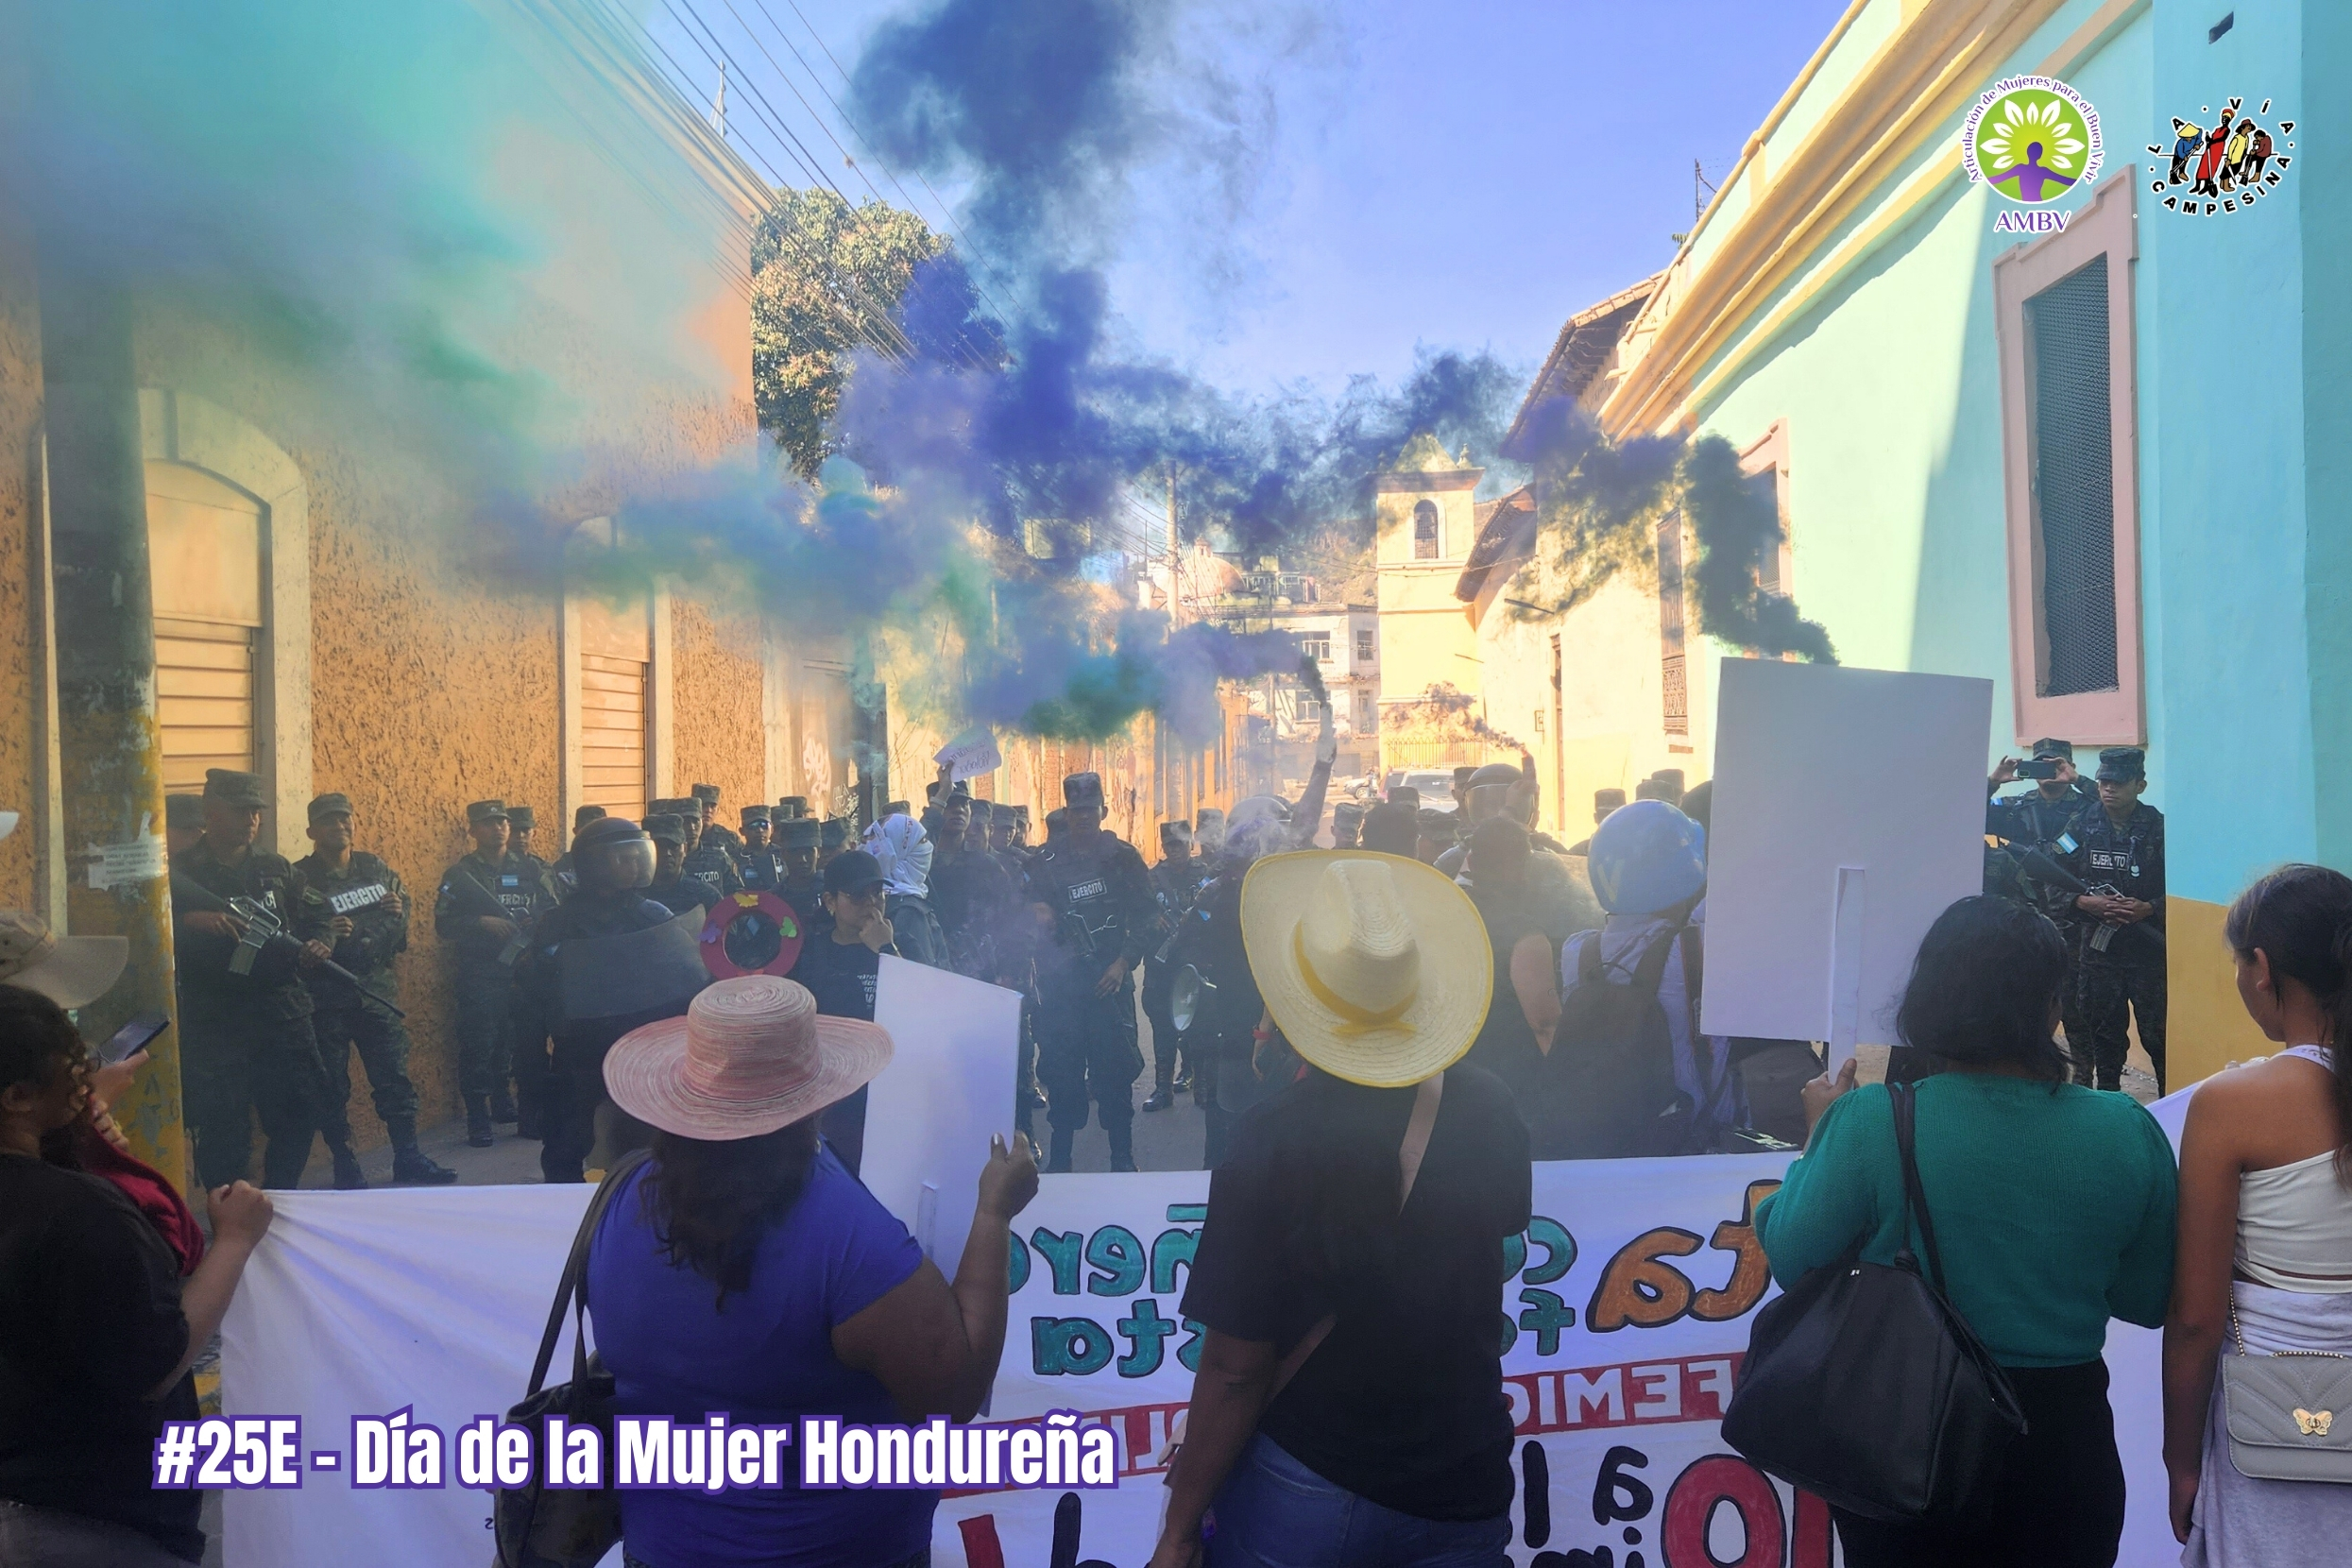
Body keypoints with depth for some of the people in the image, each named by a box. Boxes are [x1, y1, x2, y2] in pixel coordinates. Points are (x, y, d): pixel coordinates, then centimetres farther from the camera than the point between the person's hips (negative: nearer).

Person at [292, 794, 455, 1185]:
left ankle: (408, 1157, 14)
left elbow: (401, 939, 14)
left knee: (395, 1077, 5)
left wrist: (399, 914, -7)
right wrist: (323, 935, -24)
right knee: (332, 1086, 4)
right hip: (326, 1000, -3)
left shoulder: (377, 869, 10)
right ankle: (345, 1167, 15)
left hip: (378, 992, 3)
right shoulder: (299, 878, -2)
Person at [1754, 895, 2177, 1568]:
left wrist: (1819, 1134, 2)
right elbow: (2147, 1302, 0)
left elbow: (1791, 1258, -10)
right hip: (2061, 1442, 2)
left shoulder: (1871, 1122, -20)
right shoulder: (2128, 1132, -12)